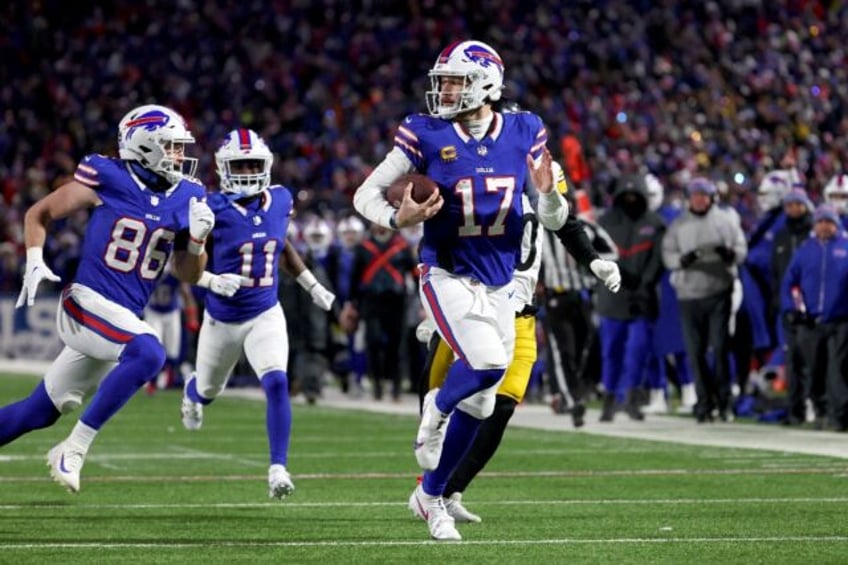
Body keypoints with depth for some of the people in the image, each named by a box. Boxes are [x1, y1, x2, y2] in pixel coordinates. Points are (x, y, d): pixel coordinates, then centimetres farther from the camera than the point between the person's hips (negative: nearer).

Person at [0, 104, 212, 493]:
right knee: (148, 354, -32)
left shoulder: (185, 198, 6)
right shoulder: (107, 179, -8)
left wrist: (197, 238, -6)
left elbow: (188, 275, 12)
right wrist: (35, 261, -11)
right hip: (88, 302, -6)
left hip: (125, 318, 6)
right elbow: (38, 214, 3)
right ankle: (74, 449, -23)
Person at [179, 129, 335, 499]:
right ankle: (191, 393, 62)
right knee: (208, 390, 22)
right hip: (222, 318, -1)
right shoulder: (213, 210, -19)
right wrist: (213, 281, -30)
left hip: (265, 316, 2)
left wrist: (311, 285, 17)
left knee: (276, 384, -22)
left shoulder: (280, 201, -4)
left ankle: (278, 469, -18)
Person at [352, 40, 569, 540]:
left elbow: (554, 221, 5)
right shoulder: (427, 135, -7)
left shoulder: (523, 133, 0)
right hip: (448, 278, -4)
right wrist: (398, 218, -23)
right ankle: (436, 411, 6)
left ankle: (431, 495, 28)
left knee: (478, 405, 10)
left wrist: (547, 190, -18)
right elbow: (366, 195, -2)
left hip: (499, 287, 4)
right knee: (487, 364, -28)